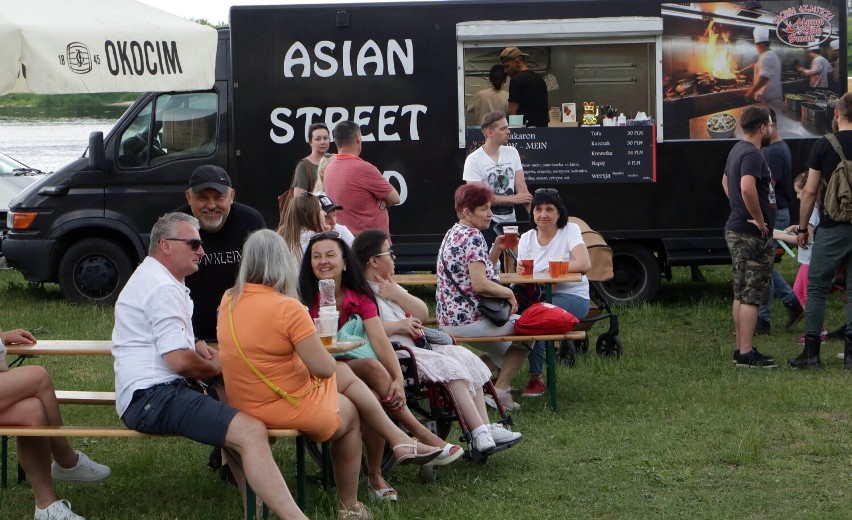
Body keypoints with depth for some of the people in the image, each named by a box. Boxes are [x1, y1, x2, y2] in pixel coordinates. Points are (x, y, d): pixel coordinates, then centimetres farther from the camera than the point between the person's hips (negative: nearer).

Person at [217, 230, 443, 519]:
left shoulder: (229, 301, -1)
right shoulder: (287, 308, -24)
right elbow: (324, 368, -20)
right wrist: (319, 345, 0)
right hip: (285, 407, -7)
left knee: (346, 375, 23)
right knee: (350, 414, 24)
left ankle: (399, 441, 26)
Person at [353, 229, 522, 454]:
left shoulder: (388, 286, 22)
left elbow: (423, 313, 18)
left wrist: (397, 294, 0)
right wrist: (399, 325, -14)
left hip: (412, 347, 11)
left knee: (465, 358, -2)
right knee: (449, 367, -22)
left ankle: (485, 427, -9)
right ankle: (479, 434, -23)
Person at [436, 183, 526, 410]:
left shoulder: (453, 234, 15)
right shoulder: (473, 236, -16)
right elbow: (480, 283, -25)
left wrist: (496, 249, 10)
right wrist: (509, 293, -10)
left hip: (448, 319, 10)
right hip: (469, 319, -10)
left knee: (501, 351, 30)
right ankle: (500, 390, 7)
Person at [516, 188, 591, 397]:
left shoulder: (570, 231, -2)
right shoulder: (527, 238, 11)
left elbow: (585, 264, -20)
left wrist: (551, 270, -22)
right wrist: (521, 271, -20)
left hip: (572, 297, -4)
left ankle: (536, 378, -22)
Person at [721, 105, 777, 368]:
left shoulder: (738, 150, 15)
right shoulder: (752, 154, -18)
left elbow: (726, 181, 31)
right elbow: (747, 187, -34)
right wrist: (759, 219, -23)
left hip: (736, 230, 10)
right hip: (752, 235, -10)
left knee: (741, 294, 14)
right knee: (751, 296, -7)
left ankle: (741, 350, 19)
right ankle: (746, 354, -7)